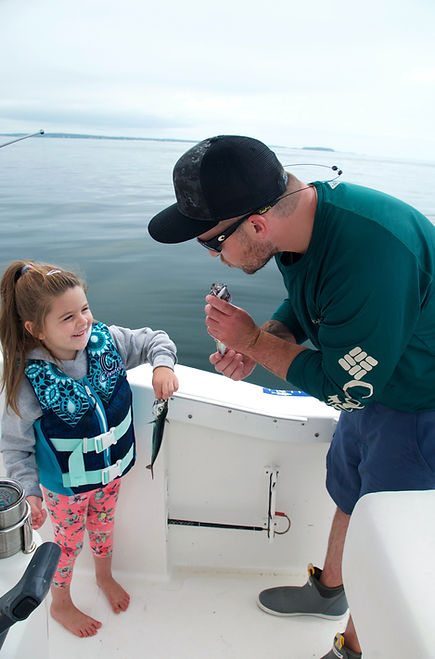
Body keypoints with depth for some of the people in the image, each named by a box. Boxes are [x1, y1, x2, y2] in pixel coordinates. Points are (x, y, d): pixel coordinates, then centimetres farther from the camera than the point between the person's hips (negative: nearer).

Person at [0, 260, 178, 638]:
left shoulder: (106, 341, -20)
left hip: (111, 467, 4)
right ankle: (60, 604, 52)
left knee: (104, 524, 29)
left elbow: (154, 340, -5)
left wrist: (162, 365, -23)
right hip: (65, 483, -4)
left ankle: (104, 575, 61)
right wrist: (31, 492, -15)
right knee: (69, 542, 20)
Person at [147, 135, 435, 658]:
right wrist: (256, 349, -12)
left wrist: (255, 341, -19)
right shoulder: (298, 217, -10)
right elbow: (302, 307, 7)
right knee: (347, 495, 25)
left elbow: (345, 387, -28)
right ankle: (328, 589, 53)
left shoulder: (370, 252, -39)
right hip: (373, 385, 8)